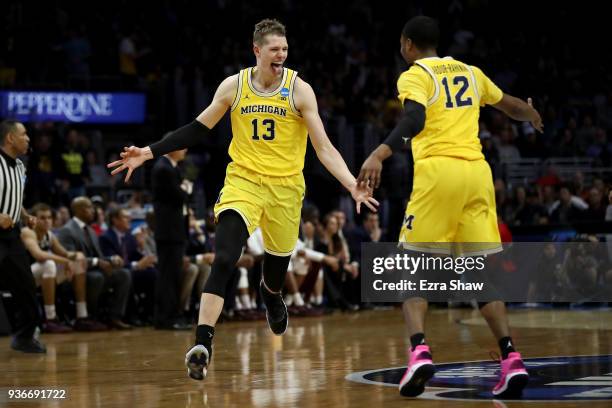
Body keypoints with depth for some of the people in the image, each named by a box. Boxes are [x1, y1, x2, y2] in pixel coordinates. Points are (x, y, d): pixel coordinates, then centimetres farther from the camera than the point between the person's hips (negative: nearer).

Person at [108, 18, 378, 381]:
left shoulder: (300, 90, -8)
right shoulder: (234, 86, -3)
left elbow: (324, 148, -9)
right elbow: (198, 129, 7)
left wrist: (353, 185, -23)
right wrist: (149, 153, 2)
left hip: (285, 185, 1)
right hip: (243, 179, -1)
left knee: (279, 258, 18)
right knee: (224, 261, -21)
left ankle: (272, 294, 57)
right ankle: (202, 343, -26)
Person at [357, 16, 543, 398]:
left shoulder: (414, 76, 4)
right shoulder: (470, 72, 21)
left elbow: (414, 120, -17)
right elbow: (510, 105, 38)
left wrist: (379, 155, -28)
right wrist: (532, 114, 60)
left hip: (438, 170, -5)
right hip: (477, 171, 5)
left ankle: (419, 350, -16)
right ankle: (511, 359, -5)